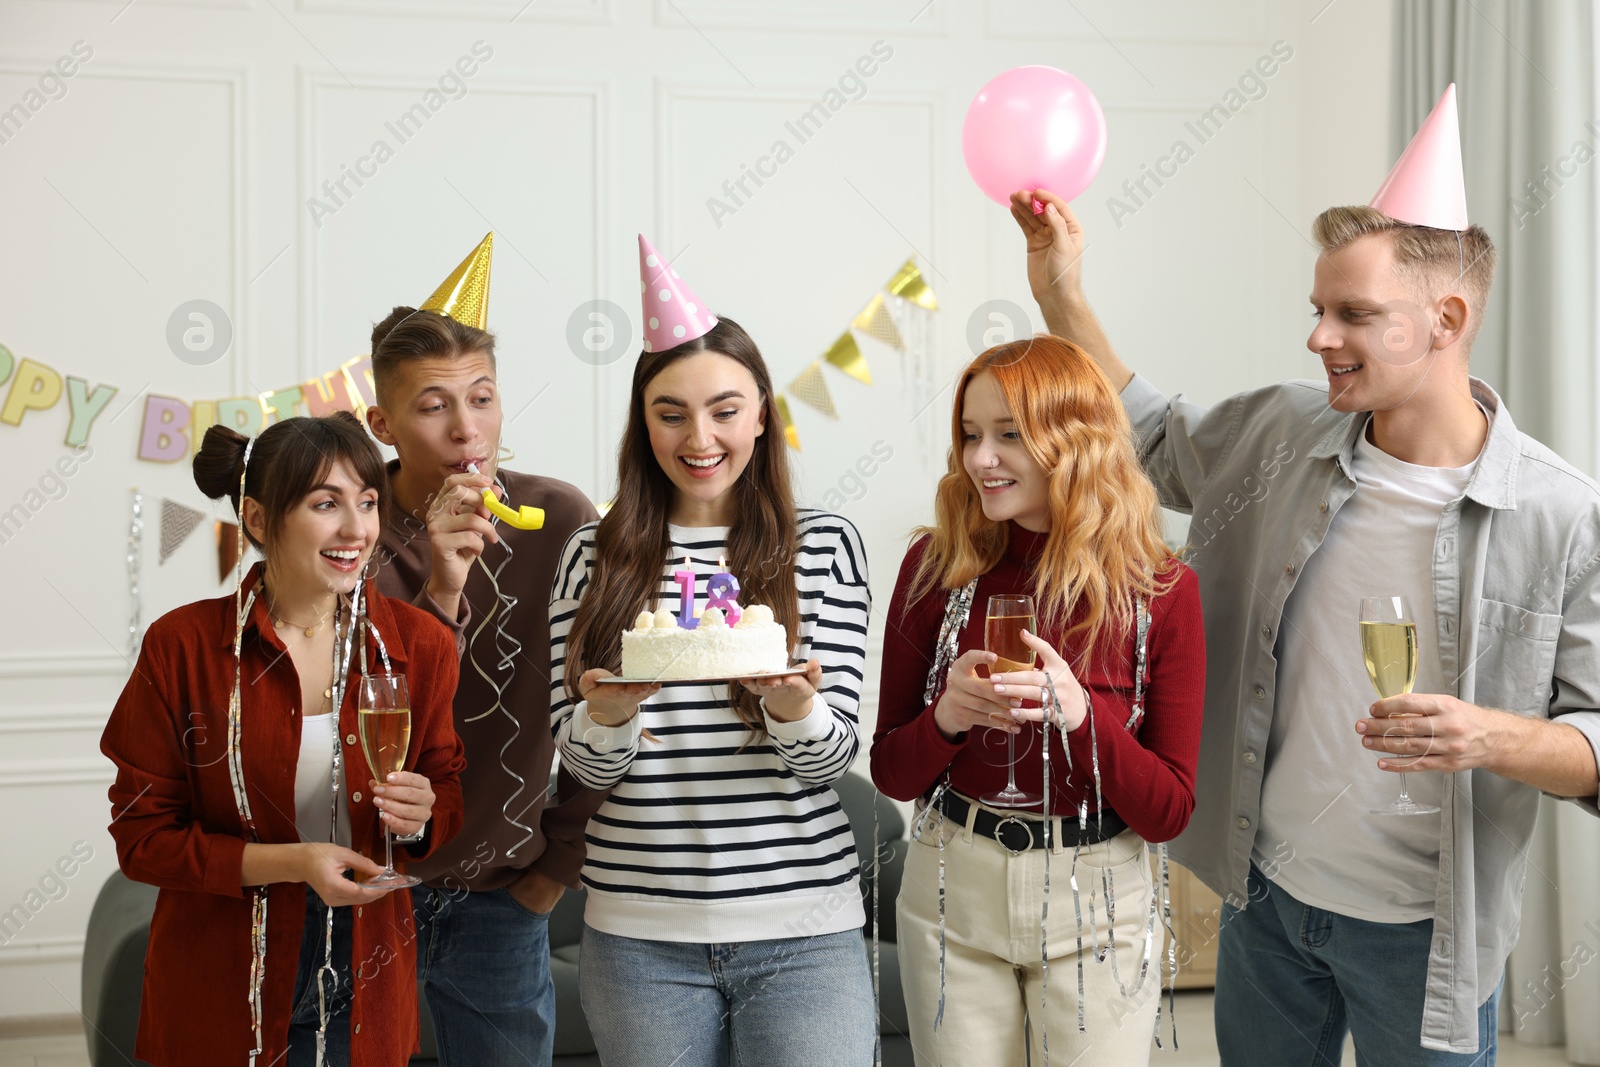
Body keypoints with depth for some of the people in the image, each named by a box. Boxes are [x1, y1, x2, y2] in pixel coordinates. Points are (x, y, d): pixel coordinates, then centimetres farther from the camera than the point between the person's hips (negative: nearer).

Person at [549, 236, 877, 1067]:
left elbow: (833, 756, -2)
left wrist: (794, 706, -24)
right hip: (641, 936, 1)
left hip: (803, 934, -1)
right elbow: (584, 763, 2)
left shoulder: (824, 545, 2)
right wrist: (608, 715, -20)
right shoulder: (594, 555, 4)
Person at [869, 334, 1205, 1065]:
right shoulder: (937, 566, -5)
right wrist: (946, 716, -20)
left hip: (1096, 901, -1)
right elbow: (892, 775, 1)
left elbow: (1170, 812, -7)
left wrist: (1081, 714, -23)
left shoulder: (1161, 592, -8)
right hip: (952, 891, 1)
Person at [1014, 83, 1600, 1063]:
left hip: (1422, 932, -4)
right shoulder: (1283, 431, -3)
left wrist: (1496, 739, -30)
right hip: (1266, 889, 4)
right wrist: (1063, 298, 8)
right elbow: (1151, 440, 16)